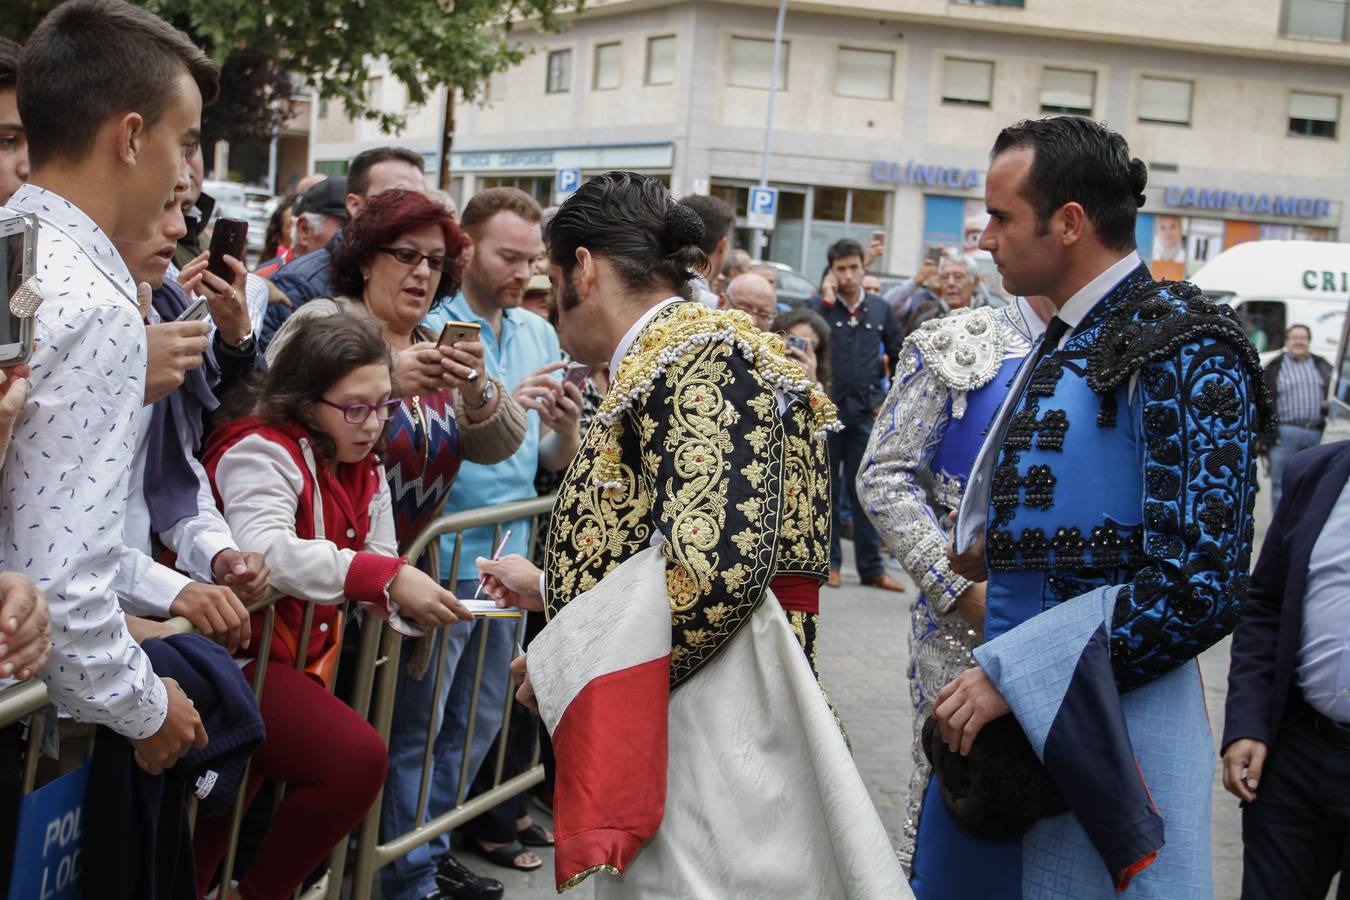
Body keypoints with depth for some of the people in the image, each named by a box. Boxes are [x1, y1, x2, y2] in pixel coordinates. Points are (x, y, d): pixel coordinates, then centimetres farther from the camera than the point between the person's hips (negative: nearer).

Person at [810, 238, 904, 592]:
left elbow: (897, 356, 15)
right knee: (827, 489, 7)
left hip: (866, 412, 2)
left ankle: (871, 568, 9)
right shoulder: (821, 308, 0)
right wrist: (828, 300, -16)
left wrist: (891, 398, 11)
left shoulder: (880, 309, 7)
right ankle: (830, 561, 16)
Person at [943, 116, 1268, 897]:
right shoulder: (1064, 344, 12)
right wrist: (990, 543, 6)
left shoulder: (1183, 350, -14)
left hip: (1109, 725, -8)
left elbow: (1201, 588, -22)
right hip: (1015, 714, 8)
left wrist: (1014, 675, -20)